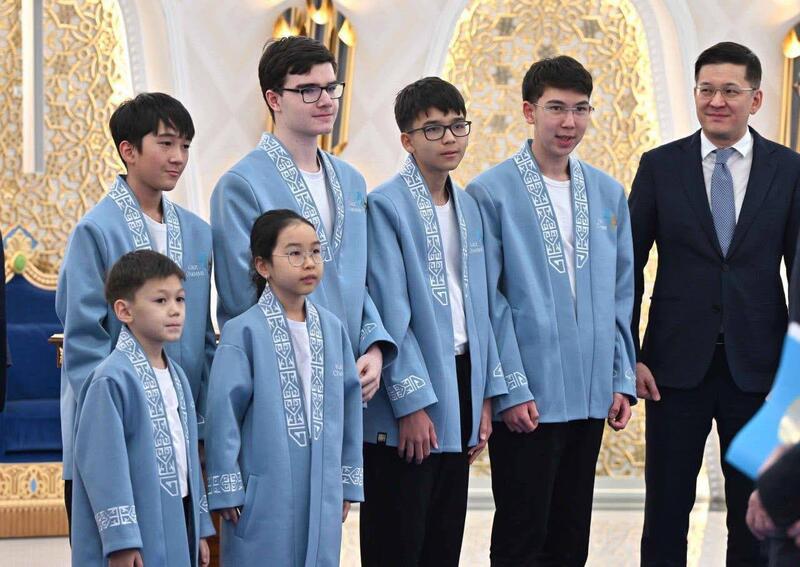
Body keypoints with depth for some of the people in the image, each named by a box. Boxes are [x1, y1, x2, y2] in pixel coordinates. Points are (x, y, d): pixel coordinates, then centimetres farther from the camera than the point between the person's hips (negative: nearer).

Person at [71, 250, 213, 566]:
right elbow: (104, 465, -17)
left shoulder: (177, 376, 12)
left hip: (177, 525, 8)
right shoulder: (111, 380, -15)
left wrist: (199, 529, 18)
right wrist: (120, 542, -19)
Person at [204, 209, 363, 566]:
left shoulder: (333, 329, 7)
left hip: (321, 494, 5)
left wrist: (348, 481, 13)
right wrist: (227, 491, -9)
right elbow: (223, 413, -9)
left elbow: (349, 404, 13)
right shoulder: (245, 332, -9)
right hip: (265, 494, -5)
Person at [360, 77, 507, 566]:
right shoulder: (386, 206, -10)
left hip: (460, 389, 7)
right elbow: (391, 314, -14)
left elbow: (479, 306, 15)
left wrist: (485, 398, 10)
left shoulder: (469, 208, 13)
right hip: (409, 401, -7)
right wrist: (412, 403, -17)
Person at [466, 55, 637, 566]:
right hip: (528, 398, -5)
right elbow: (488, 300, -9)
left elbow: (620, 295, 14)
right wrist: (511, 390, -13)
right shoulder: (491, 193, -6)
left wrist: (622, 380, 7)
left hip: (589, 397, 5)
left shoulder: (608, 193, 11)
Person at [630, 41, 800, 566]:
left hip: (757, 365, 0)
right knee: (666, 508, 4)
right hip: (678, 362, 0)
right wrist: (627, 356, -4)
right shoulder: (660, 166, 2)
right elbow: (629, 266, 3)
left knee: (754, 515, 8)